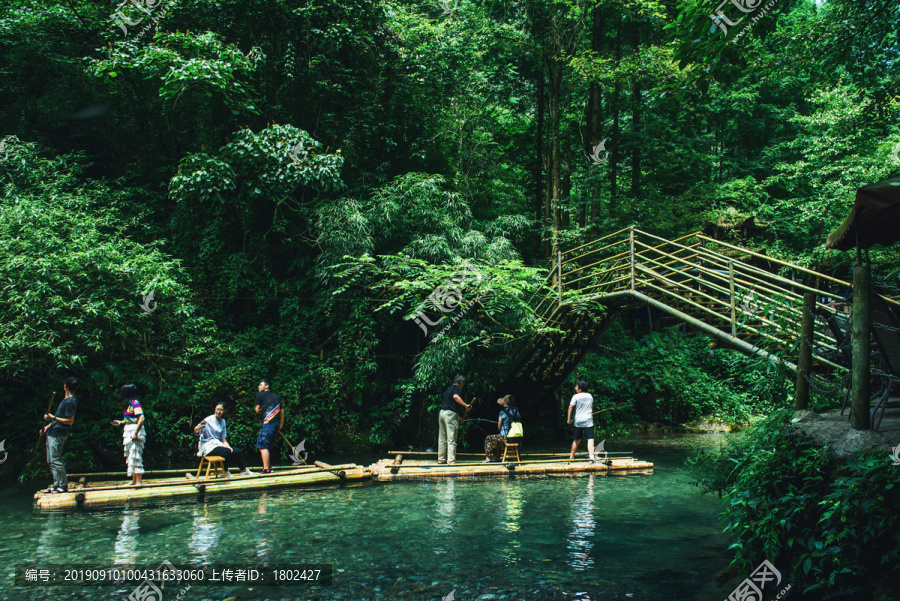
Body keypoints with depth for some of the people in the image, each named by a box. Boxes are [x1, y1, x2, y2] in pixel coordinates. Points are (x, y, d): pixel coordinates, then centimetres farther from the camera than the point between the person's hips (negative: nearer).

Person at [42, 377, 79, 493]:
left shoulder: (70, 402, -19)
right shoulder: (66, 399, 13)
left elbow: (70, 421, -21)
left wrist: (53, 417, -18)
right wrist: (48, 426, 21)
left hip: (58, 434, -10)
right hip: (52, 433, 10)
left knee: (55, 460, -7)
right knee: (50, 461, 13)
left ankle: (64, 485, 1)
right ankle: (57, 484, 19)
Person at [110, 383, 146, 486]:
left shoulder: (135, 403, -14)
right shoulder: (128, 404, 15)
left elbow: (141, 418, -22)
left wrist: (135, 433, -24)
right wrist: (121, 422, 24)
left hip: (135, 432, -10)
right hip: (128, 431, 10)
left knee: (135, 457, -7)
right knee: (130, 457, 13)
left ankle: (138, 482, -3)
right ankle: (133, 480, 20)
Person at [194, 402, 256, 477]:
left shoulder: (222, 421, 12)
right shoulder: (208, 420, -9)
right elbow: (196, 431, -25)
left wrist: (228, 446, -5)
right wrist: (198, 428, -49)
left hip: (218, 444, 6)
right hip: (208, 446, -6)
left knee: (237, 451, -13)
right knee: (227, 451, -31)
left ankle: (244, 471, 4)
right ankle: (225, 472, -10)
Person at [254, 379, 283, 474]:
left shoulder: (260, 394, 3)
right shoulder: (275, 396, 21)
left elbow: (257, 410, 6)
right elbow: (282, 412, 21)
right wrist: (281, 425, 28)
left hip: (268, 423, -7)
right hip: (276, 423, 7)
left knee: (263, 446, -8)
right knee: (267, 446, 18)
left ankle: (266, 469, -14)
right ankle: (269, 466, 22)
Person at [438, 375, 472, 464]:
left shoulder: (448, 389, 24)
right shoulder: (457, 388, -1)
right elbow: (455, 397, -23)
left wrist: (457, 417, 31)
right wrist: (465, 405, -25)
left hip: (442, 413, 8)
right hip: (450, 414, -8)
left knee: (442, 438, 12)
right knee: (451, 439, -7)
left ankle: (441, 459, 18)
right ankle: (451, 460, -9)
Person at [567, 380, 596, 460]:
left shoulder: (576, 396, -1)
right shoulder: (590, 396, 12)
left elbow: (571, 407, -7)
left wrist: (569, 419, -1)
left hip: (578, 421, 0)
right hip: (589, 421, 1)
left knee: (576, 440, 11)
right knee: (590, 439, -8)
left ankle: (572, 456, 21)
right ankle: (591, 455, -21)